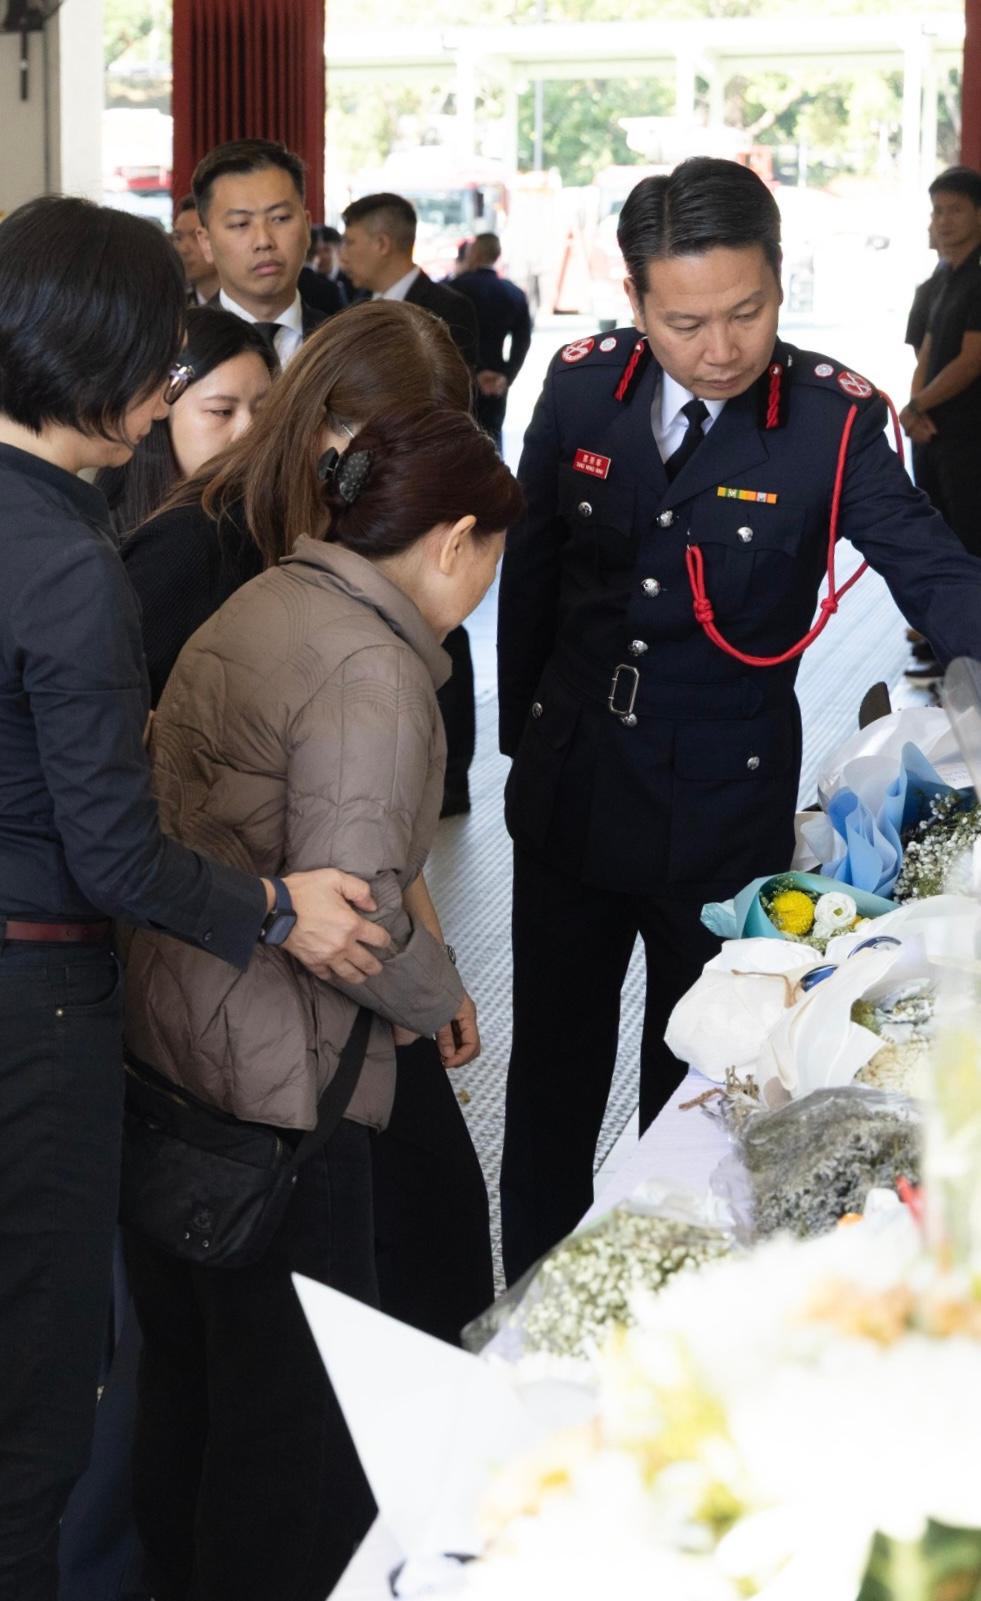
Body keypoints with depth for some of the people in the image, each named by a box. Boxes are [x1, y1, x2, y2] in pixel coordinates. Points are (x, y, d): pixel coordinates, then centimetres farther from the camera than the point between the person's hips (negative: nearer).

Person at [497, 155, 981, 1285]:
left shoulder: (831, 418, -15)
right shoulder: (583, 386, -5)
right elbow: (530, 574, 5)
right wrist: (522, 732, 8)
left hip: (725, 818, -3)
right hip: (568, 797, 3)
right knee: (552, 1067, 17)